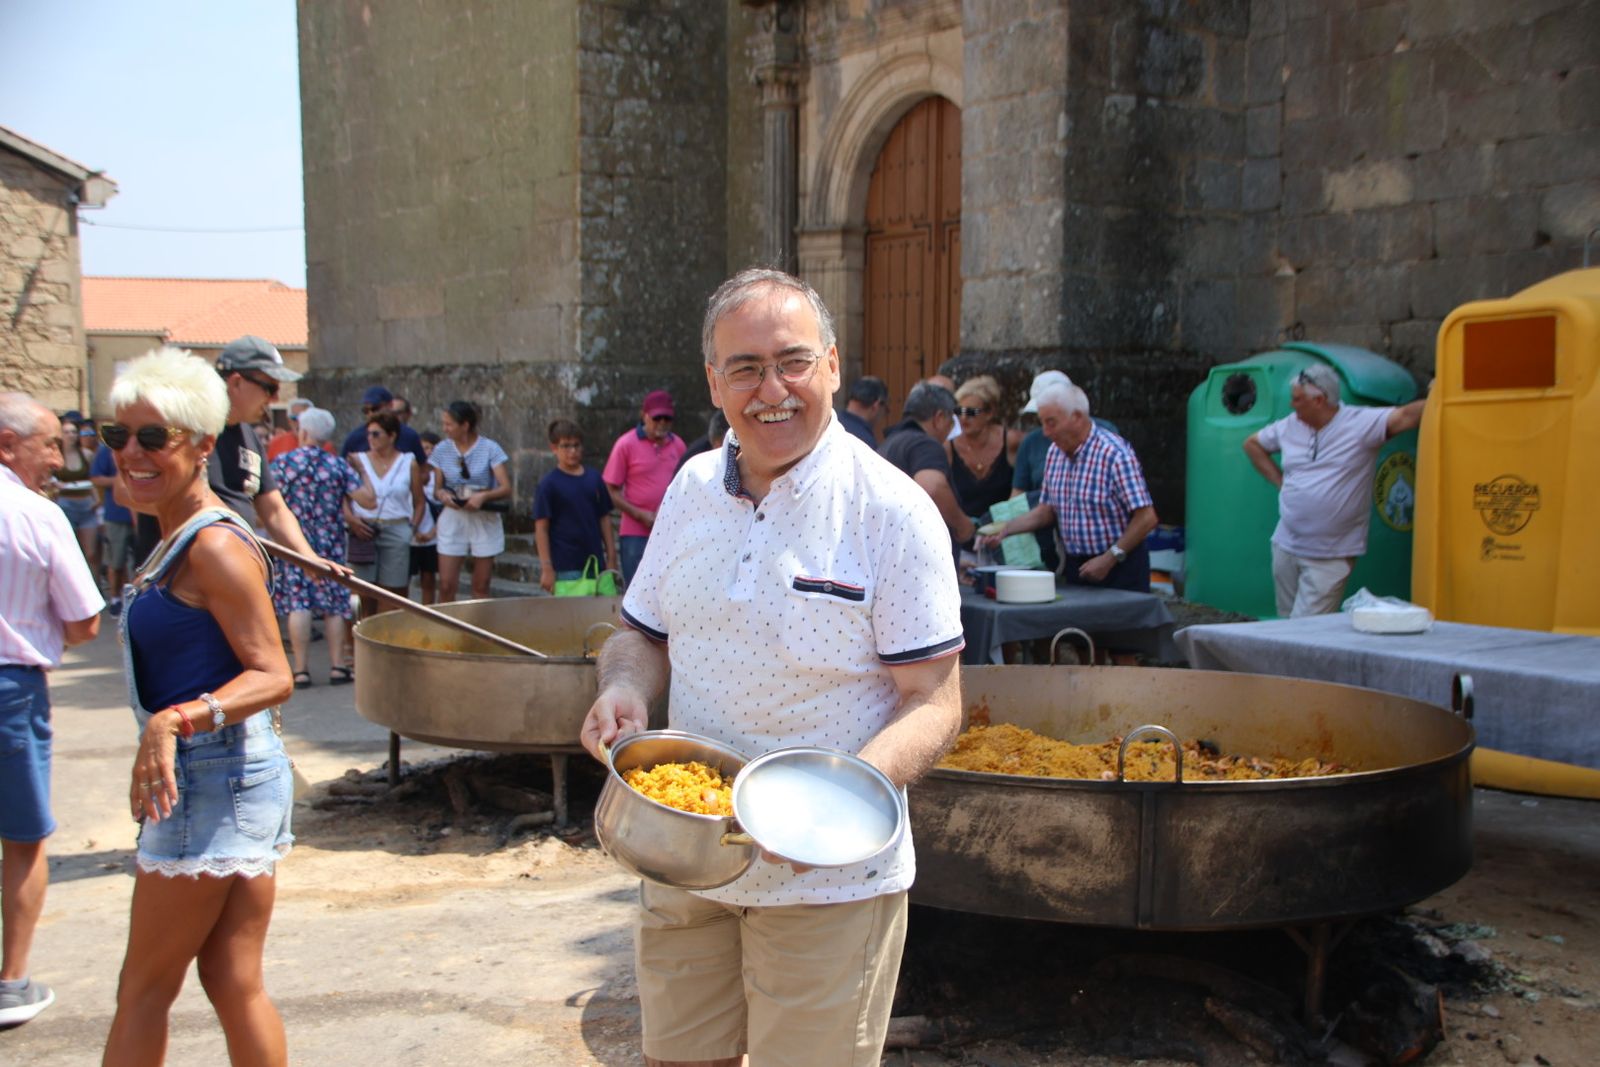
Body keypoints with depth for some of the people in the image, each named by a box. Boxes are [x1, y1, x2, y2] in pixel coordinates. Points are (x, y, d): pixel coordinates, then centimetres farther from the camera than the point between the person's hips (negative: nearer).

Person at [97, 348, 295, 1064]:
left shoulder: (213, 544, -16)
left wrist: (173, 722, -34)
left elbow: (273, 676, -22)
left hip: (215, 780, -9)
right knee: (234, 984, 13)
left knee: (143, 989, 5)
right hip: (217, 777, 9)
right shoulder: (181, 541, 13)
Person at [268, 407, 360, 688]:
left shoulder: (283, 462, -4)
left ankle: (301, 670, -2)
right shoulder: (338, 465, 0)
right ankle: (337, 667, 8)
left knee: (298, 603, 0)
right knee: (333, 605, 7)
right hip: (330, 543, 2)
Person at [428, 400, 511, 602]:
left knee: (481, 587, 4)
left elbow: (506, 488, -8)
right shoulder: (442, 449, 3)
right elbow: (437, 487, 10)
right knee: (446, 585, -4)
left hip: (484, 519, -2)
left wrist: (483, 496, -26)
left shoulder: (490, 449, -5)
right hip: (453, 519, 2)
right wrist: (443, 495, -13)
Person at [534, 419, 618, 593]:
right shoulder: (549, 484, -5)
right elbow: (541, 528, -5)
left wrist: (611, 558, 9)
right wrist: (546, 568, -9)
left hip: (595, 563, 4)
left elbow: (604, 519, 11)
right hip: (565, 569, -4)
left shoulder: (594, 478, 7)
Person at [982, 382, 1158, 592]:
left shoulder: (1115, 454, -16)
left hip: (1120, 567, -6)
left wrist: (1109, 559, -18)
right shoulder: (1054, 453, 6)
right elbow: (1047, 510, 15)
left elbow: (1146, 518, -18)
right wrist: (1006, 529, 2)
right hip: (1075, 565, 6)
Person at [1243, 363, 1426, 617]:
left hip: (1331, 556, -6)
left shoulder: (1362, 423, -10)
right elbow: (1253, 444, 21)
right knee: (1288, 622, 15)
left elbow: (1405, 416, -24)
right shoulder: (1290, 425, 7)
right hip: (1286, 546, 6)